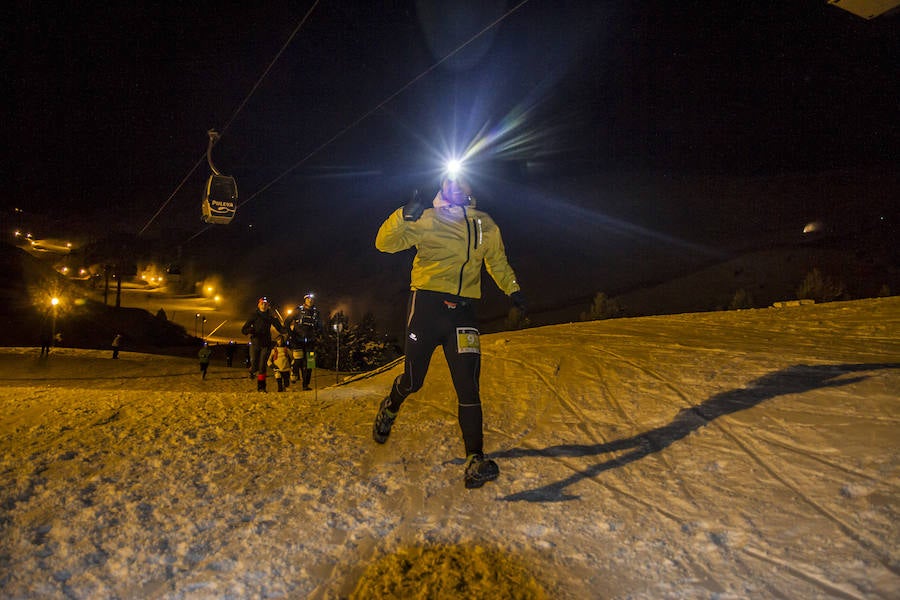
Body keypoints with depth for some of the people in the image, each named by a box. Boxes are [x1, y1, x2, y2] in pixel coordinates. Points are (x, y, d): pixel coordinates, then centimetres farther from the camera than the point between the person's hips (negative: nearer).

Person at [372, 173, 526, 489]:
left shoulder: (485, 225, 16)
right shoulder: (426, 220, 4)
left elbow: (498, 261, 30)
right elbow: (385, 243, -1)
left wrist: (513, 288, 20)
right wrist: (404, 216, -17)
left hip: (462, 310, 2)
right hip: (426, 303, -2)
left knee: (468, 384, -7)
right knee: (413, 380, 6)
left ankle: (475, 458, -3)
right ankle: (390, 408, 40)